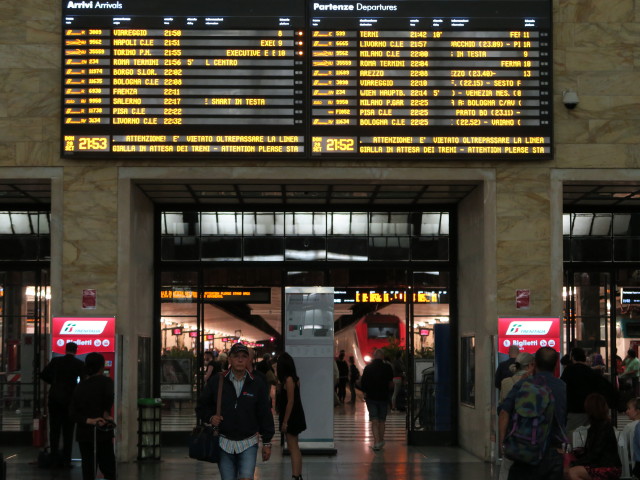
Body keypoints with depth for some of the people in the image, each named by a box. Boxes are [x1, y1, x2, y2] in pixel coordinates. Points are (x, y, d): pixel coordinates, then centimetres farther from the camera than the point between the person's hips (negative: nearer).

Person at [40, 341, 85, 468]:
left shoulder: (55, 361, 1)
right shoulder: (79, 364, -5)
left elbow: (43, 375, 4)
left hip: (55, 399, 2)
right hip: (70, 399, -2)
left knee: (54, 430, 11)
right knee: (68, 431, 5)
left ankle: (55, 459, 10)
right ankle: (66, 460, 1)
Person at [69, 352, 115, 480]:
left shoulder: (80, 386, 12)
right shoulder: (105, 382, -3)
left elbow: (73, 411, 3)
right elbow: (109, 396, -26)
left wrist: (89, 420, -8)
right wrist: (106, 414, -11)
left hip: (83, 435, 5)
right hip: (102, 435, -4)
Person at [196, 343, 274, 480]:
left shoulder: (257, 384, 2)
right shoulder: (216, 381, 2)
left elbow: (265, 414, 5)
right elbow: (201, 406, 11)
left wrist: (267, 442, 4)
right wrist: (210, 417, -10)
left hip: (248, 444, -1)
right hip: (224, 443, 1)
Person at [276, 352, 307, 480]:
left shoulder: (289, 380, -18)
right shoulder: (294, 378, 9)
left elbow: (290, 401, -21)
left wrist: (285, 422, -19)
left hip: (291, 418, -10)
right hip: (295, 417, 10)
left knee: (293, 448, -10)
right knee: (294, 448, 15)